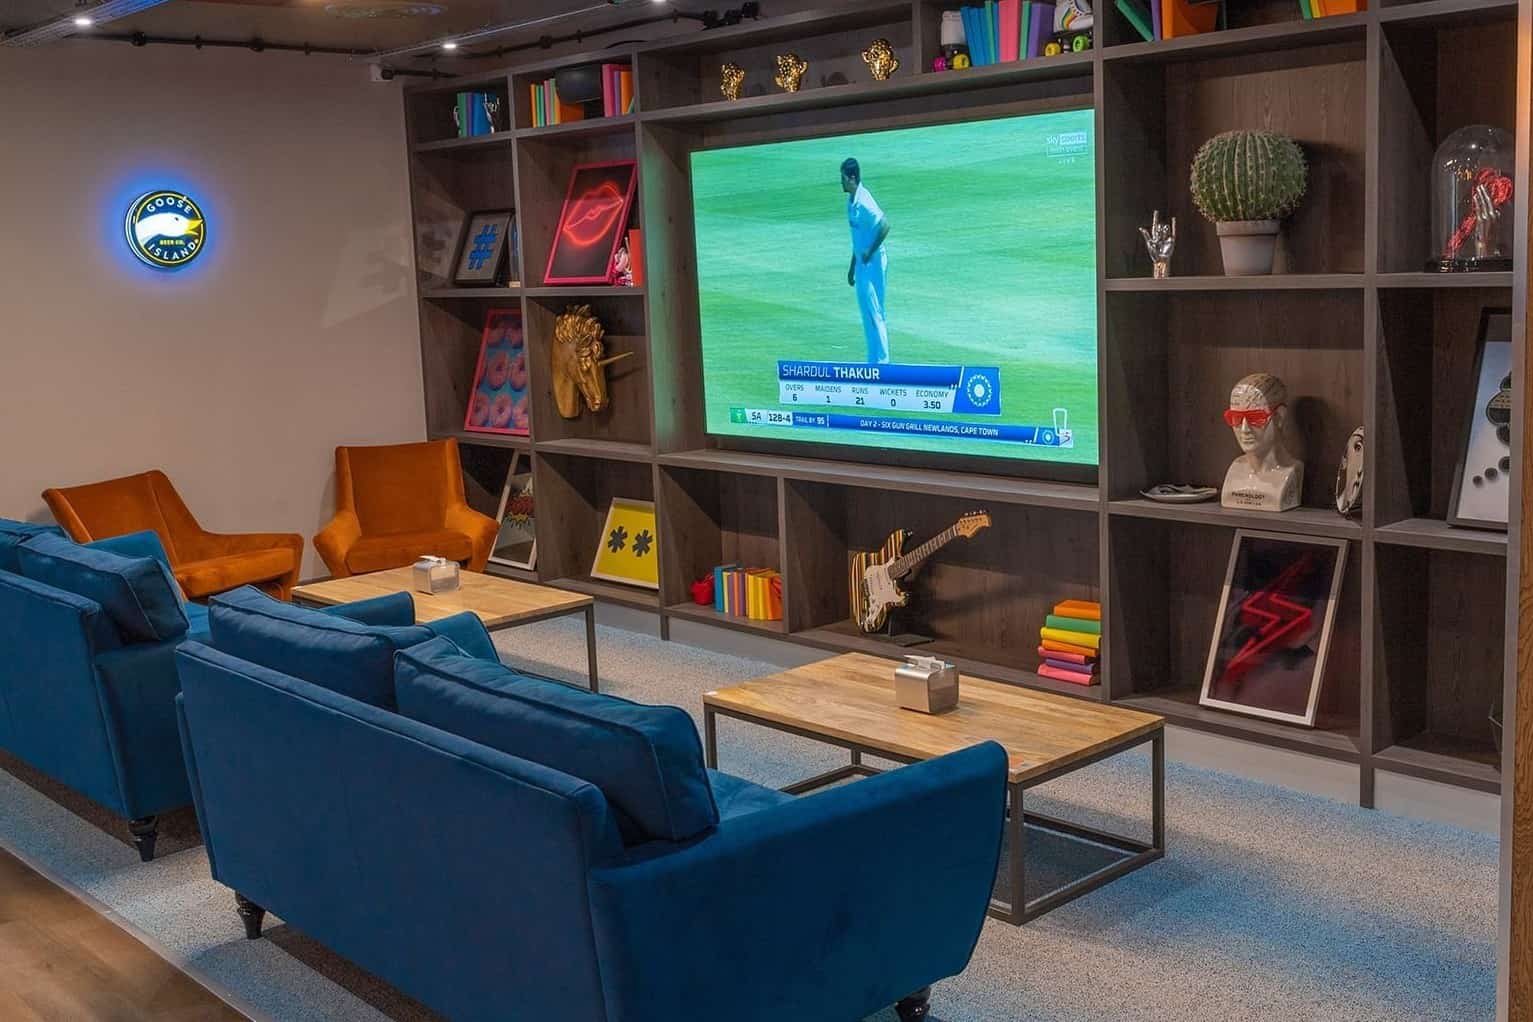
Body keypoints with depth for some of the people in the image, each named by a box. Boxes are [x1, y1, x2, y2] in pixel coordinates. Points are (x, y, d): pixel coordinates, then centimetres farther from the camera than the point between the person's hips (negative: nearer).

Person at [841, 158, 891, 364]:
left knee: (873, 312, -7)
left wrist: (870, 252, -21)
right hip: (862, 264, 9)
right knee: (874, 312, 13)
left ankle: (879, 361, -1)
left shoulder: (863, 202, -20)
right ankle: (879, 360, 19)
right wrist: (852, 266, 22)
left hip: (872, 263, -9)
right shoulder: (851, 201, 9)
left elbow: (885, 225, -28)